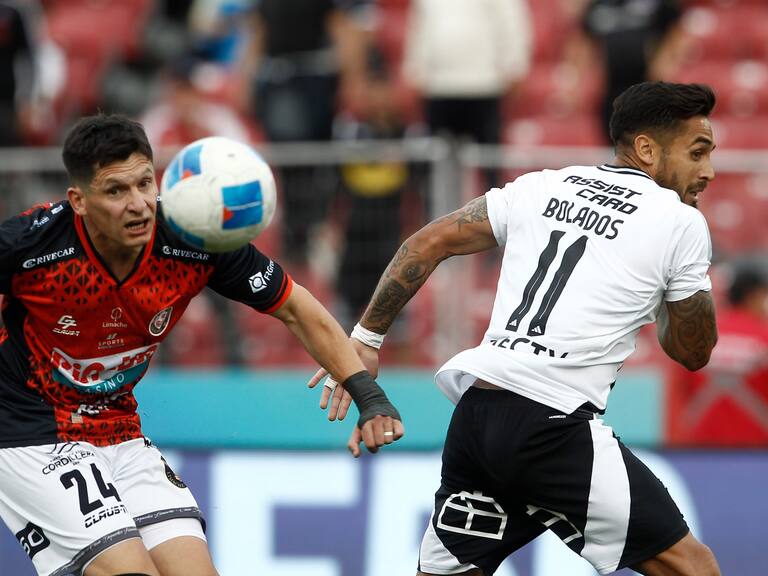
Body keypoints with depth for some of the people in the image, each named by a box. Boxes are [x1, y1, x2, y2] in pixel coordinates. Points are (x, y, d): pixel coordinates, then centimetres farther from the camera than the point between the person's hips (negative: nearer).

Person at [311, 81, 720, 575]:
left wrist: (366, 340, 23)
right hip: (552, 426, -6)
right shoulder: (681, 223, 2)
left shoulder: (541, 187, 17)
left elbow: (426, 245, 17)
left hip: (476, 408, 6)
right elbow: (693, 353, 13)